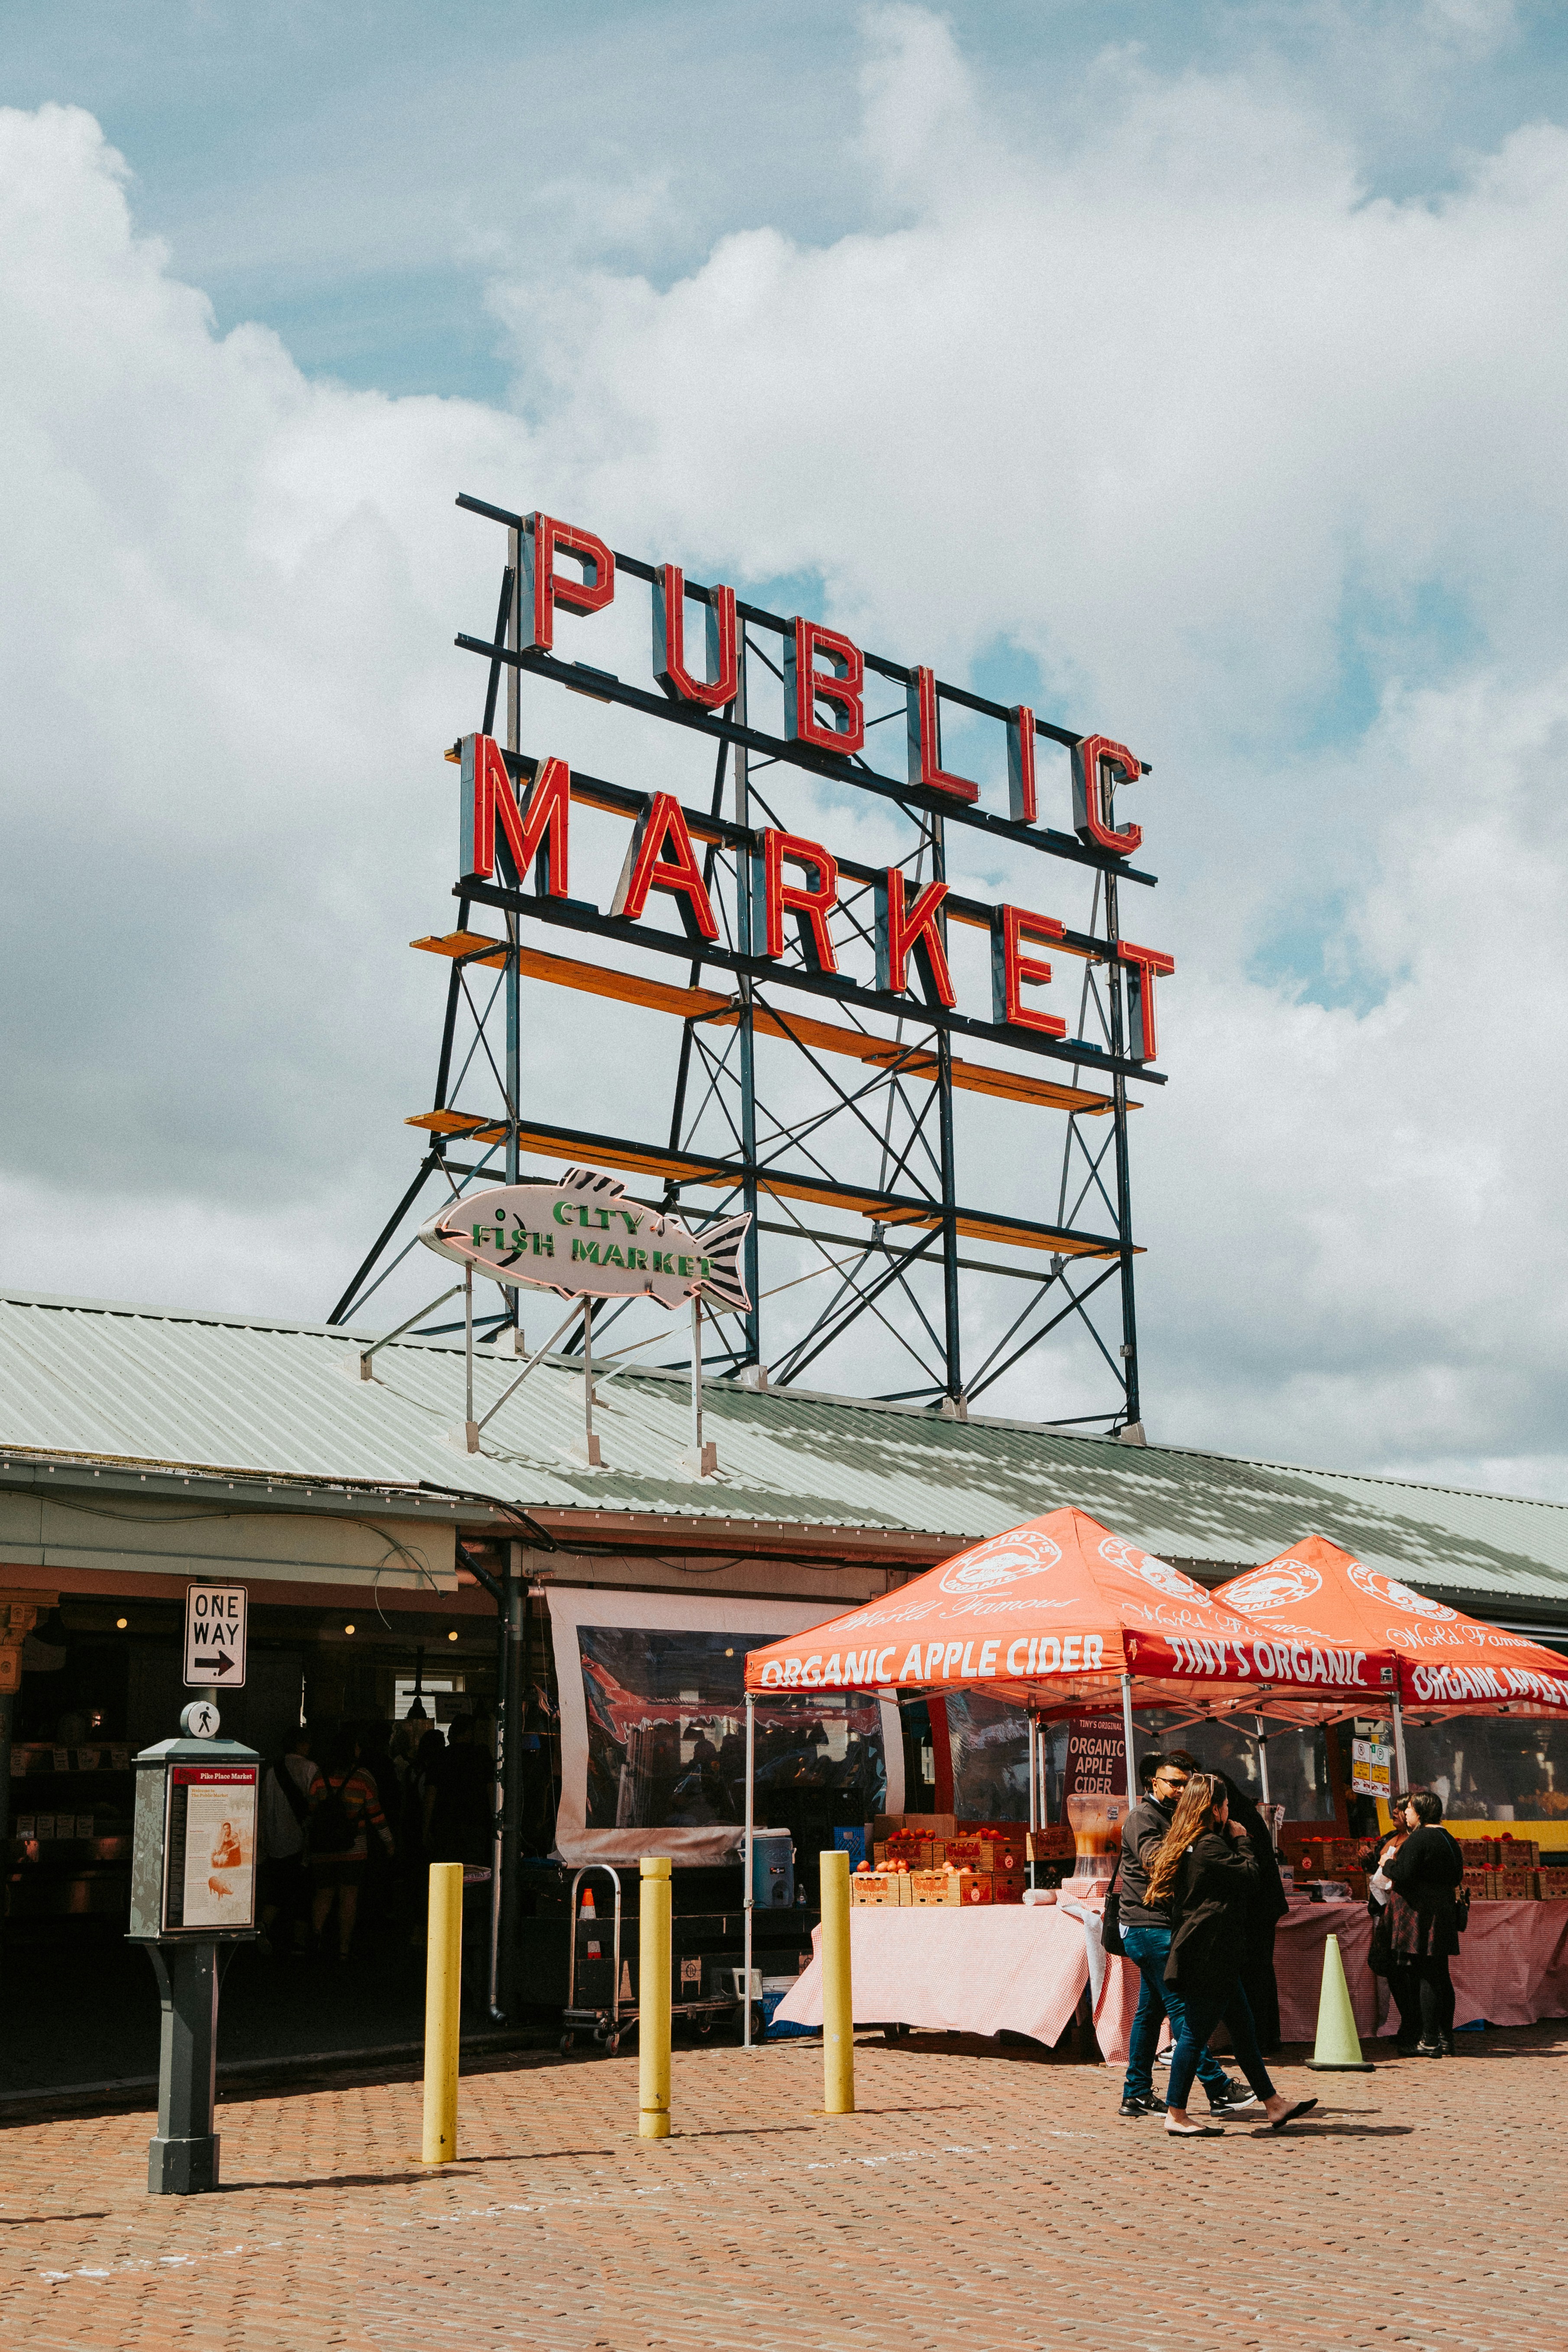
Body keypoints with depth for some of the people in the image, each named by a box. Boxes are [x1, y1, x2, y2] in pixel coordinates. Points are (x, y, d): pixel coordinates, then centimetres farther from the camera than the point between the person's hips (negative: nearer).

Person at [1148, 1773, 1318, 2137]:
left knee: (1243, 2026, 14)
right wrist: (1241, 1841, 2)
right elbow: (1249, 1875, -12)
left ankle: (1273, 2105, 20)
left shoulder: (1186, 1845, 14)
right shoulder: (1210, 1846, -18)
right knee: (1196, 2032, -4)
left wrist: (1234, 1842, 16)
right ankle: (1176, 2115, 1)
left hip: (1211, 1955, 11)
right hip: (1210, 1954, -11)